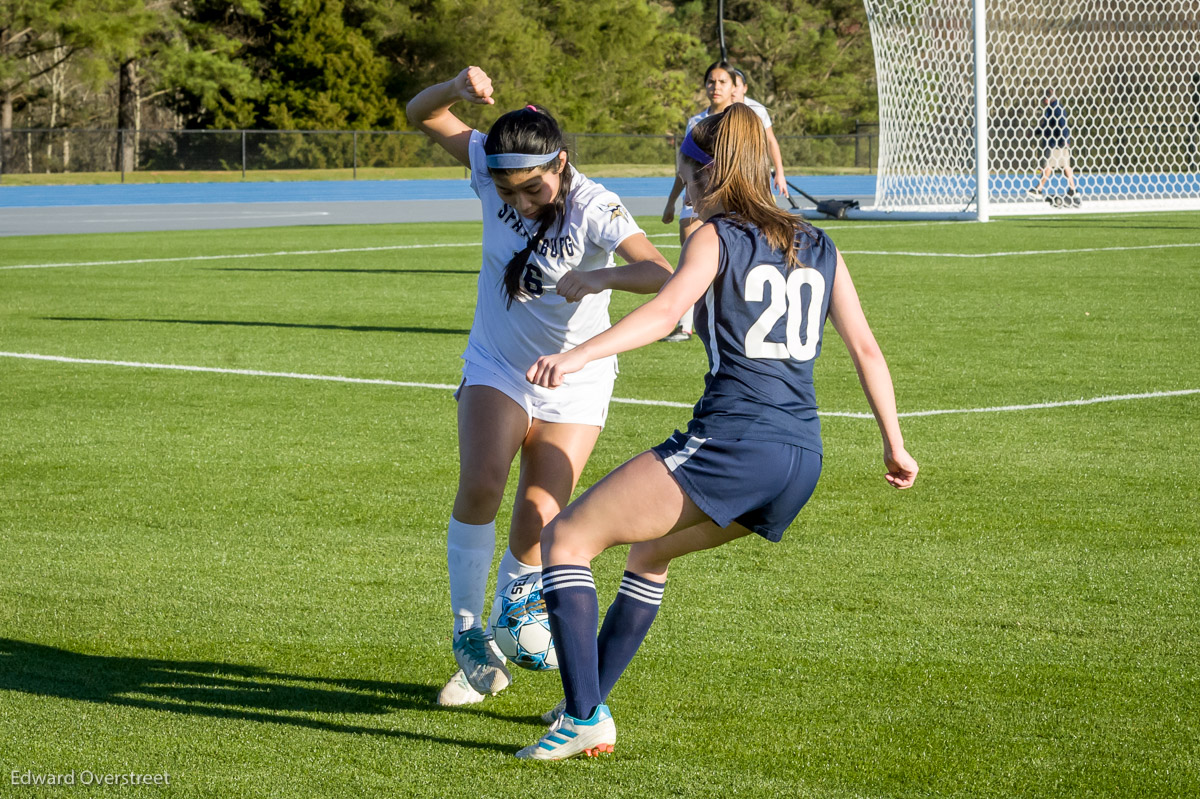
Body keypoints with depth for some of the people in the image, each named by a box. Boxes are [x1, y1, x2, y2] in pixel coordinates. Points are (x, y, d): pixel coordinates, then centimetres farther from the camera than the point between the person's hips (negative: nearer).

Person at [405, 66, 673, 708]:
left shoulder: (595, 209, -26)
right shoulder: (491, 167, -14)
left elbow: (662, 275, -39)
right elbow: (421, 115, -8)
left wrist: (603, 276, -58)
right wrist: (457, 89, -30)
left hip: (574, 383, -2)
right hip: (495, 367, 2)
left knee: (535, 524, -8)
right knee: (480, 485, -23)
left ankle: (504, 636, 18)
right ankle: (470, 640, -11)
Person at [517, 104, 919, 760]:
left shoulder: (716, 237, 2)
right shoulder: (818, 248, 20)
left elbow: (665, 310, -16)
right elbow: (865, 348, 18)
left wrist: (577, 357, -28)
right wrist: (894, 445, 24)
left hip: (731, 440, -8)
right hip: (803, 460, 8)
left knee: (566, 538, -1)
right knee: (650, 549, 31)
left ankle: (586, 717, -13)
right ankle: (589, 703, 33)